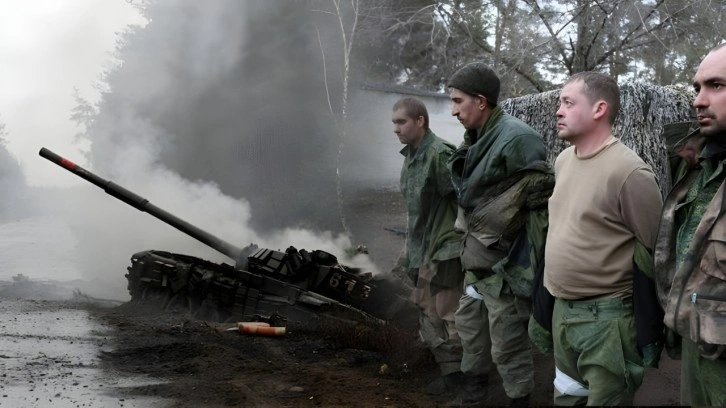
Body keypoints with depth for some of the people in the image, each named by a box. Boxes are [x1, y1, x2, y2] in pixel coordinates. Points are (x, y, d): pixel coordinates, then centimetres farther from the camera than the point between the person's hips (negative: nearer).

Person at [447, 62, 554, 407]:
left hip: (504, 265, -10)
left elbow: (542, 194, -21)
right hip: (477, 260, 10)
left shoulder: (517, 139, -21)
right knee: (470, 326, 23)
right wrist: (469, 243, 17)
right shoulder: (478, 139, 8)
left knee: (507, 343, 1)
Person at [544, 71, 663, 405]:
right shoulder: (562, 160, 6)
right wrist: (560, 300, 16)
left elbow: (657, 251, -14)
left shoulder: (629, 172, -20)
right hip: (562, 310, 8)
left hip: (606, 318, -8)